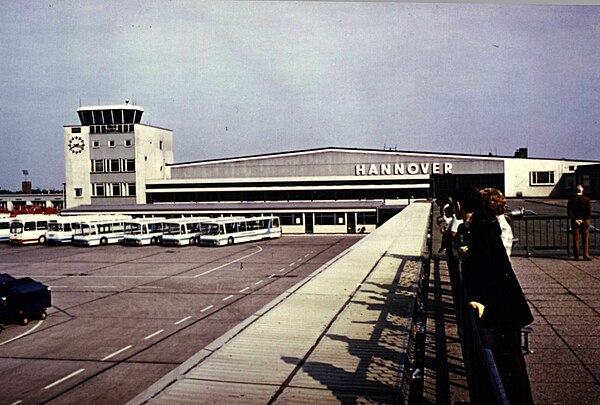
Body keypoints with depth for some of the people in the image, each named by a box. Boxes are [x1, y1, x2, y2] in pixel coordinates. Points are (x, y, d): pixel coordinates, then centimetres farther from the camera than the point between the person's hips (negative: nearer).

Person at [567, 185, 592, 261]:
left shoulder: (571, 199, -2)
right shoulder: (587, 199, -4)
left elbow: (569, 212, -8)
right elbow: (589, 211, -10)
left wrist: (575, 220, -7)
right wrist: (583, 220, -6)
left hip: (575, 221, 1)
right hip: (585, 221, -1)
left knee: (576, 239, 5)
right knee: (586, 239, 5)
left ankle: (576, 256, 6)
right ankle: (586, 255, 1)